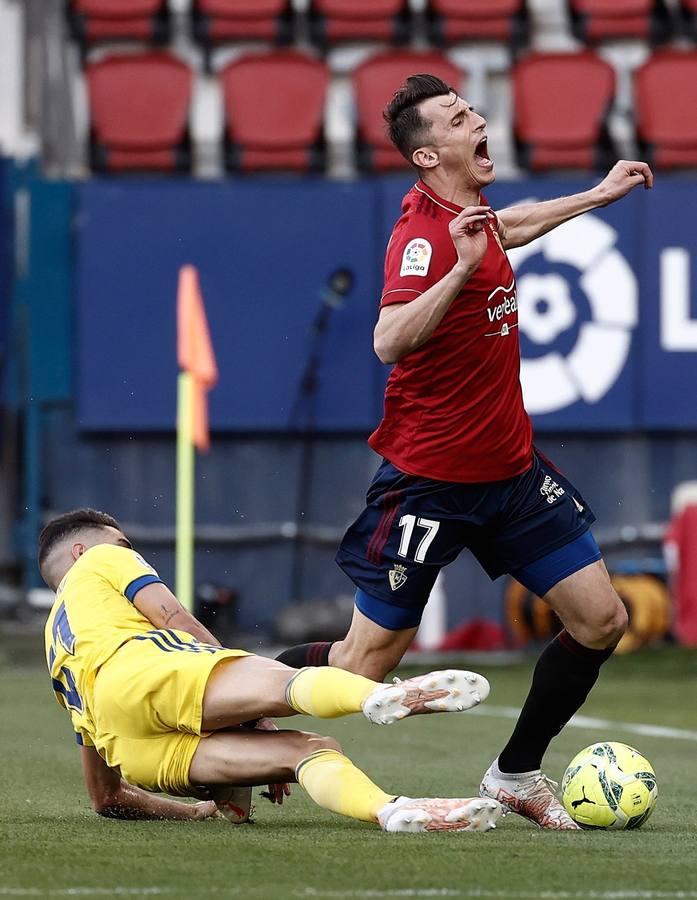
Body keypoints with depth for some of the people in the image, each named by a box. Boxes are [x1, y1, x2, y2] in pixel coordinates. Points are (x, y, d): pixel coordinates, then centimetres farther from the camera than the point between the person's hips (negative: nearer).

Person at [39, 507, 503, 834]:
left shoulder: (58, 646, 45)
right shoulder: (100, 561, 29)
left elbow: (108, 798, 41)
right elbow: (179, 623, 11)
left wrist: (198, 809, 44)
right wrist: (257, 715, 10)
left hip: (131, 752, 6)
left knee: (313, 750, -10)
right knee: (284, 685, -33)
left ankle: (392, 810, -44)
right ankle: (383, 695, -70)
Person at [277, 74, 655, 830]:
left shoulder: (468, 215, 6)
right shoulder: (423, 234, -21)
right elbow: (390, 343, -35)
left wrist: (598, 195, 35)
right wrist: (461, 269, -40)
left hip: (510, 470, 8)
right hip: (429, 478, -8)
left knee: (600, 618, 2)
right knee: (368, 659, -3)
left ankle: (516, 774, 18)